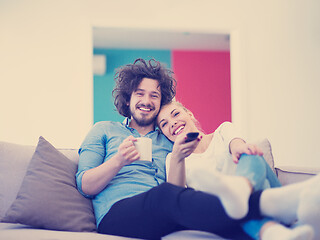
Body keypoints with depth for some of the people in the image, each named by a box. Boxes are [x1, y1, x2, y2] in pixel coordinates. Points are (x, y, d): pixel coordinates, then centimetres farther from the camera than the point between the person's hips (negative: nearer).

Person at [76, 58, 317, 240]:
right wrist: (119, 160, -9)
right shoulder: (103, 130, 22)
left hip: (164, 217, 4)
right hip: (117, 214, -3)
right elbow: (85, 186, 9)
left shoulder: (168, 142, 31)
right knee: (166, 194, -37)